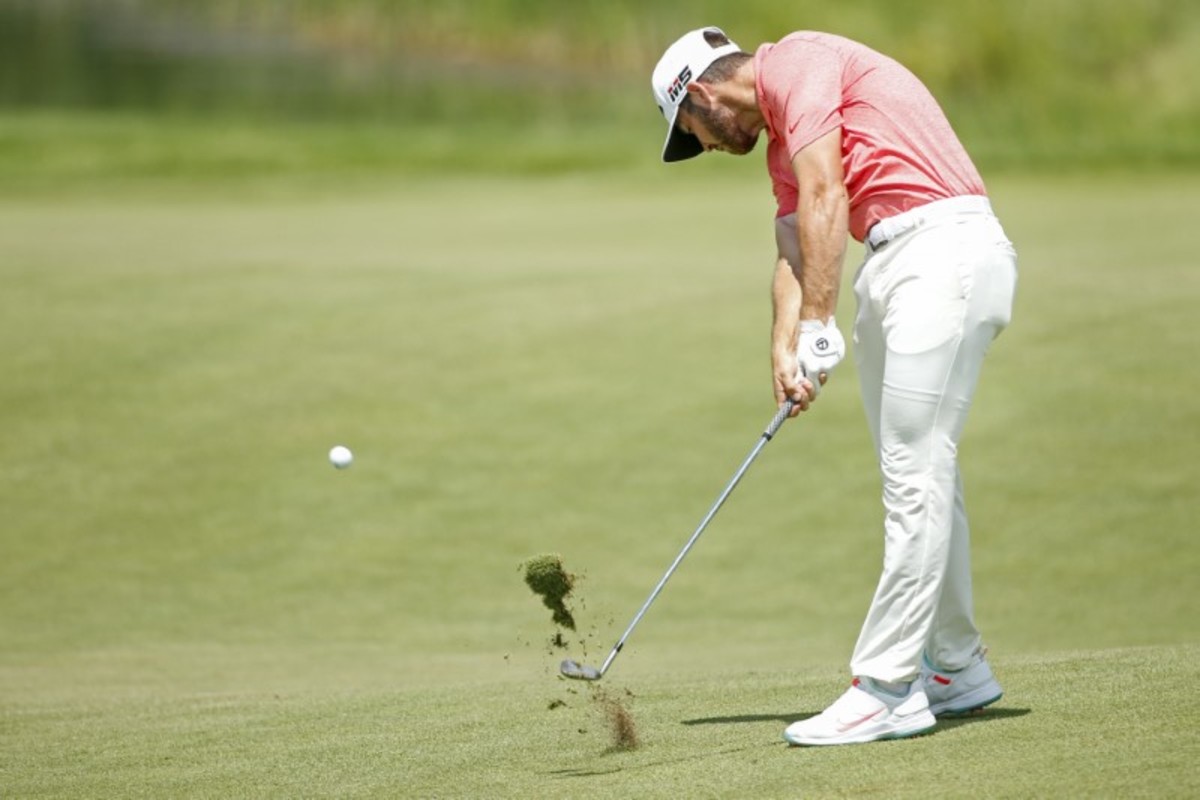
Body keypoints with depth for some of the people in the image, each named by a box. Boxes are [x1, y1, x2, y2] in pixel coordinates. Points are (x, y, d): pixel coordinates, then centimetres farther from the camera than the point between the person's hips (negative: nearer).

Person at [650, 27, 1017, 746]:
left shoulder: (796, 63, -4)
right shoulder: (784, 146, 25)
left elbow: (824, 199, -13)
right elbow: (796, 251, 13)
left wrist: (818, 326, -15)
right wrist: (784, 349, -4)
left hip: (945, 249, -10)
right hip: (896, 269, 10)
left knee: (916, 477, -10)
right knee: (921, 477, 16)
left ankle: (886, 689, -11)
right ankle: (957, 668, 27)